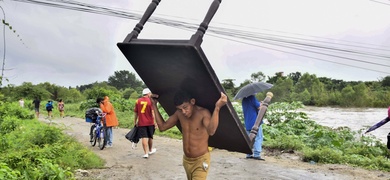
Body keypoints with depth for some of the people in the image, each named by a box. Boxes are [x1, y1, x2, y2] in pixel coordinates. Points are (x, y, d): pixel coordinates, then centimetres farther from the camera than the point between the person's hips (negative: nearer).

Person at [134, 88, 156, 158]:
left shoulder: (138, 101, 3)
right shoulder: (150, 101, -6)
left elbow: (135, 112, 7)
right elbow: (153, 112, -13)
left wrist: (135, 122, 15)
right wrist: (155, 122, -11)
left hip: (141, 123, 1)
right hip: (150, 122, -1)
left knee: (144, 137, -1)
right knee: (150, 137, 16)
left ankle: (146, 153, -6)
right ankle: (150, 150, 33)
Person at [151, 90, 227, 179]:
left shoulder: (203, 113, -23)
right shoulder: (179, 113, -5)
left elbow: (211, 131, -43)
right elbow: (162, 126, 2)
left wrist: (217, 108, -54)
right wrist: (154, 105, -1)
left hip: (201, 160, -6)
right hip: (186, 160, 7)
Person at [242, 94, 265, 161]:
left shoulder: (243, 100, 13)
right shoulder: (252, 97, -12)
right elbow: (259, 107, -15)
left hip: (247, 123, 8)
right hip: (255, 122, -8)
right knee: (258, 138, -5)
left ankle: (249, 154, 13)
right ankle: (256, 155, -10)